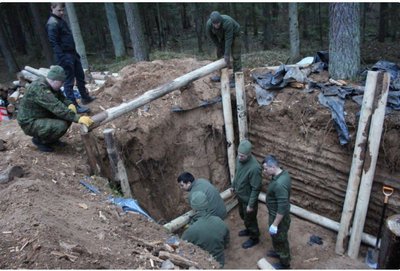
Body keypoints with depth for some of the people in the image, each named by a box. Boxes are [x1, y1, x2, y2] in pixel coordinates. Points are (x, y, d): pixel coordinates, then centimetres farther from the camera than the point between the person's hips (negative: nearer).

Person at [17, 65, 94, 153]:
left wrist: (70, 104, -18)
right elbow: (58, 108, -39)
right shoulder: (40, 89, -30)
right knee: (61, 126, -28)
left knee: (68, 115, -4)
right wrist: (78, 118, -44)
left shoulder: (50, 85, 0)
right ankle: (39, 140, -3)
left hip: (43, 116, 9)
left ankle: (50, 139, 11)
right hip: (30, 123, -9)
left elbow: (62, 98, 6)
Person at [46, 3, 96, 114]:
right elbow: (54, 43, -21)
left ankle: (85, 97, 34)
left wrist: (75, 52, 21)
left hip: (72, 53, 10)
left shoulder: (61, 20, 15)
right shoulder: (52, 24, -15)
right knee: (69, 81, -6)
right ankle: (74, 105, -1)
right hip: (65, 55, -10)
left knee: (80, 76, 19)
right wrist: (62, 58, -25)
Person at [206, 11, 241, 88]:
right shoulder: (209, 24, -26)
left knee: (236, 56, -11)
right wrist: (219, 47, -8)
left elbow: (228, 39, -39)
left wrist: (227, 55, -37)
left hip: (234, 34, -5)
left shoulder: (227, 22, -41)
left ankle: (236, 78, -9)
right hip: (222, 36, 6)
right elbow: (212, 37, -11)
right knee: (220, 54, 9)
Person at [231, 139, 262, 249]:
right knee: (243, 215, 29)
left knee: (250, 219, 15)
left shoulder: (254, 168, -36)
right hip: (240, 196, 8)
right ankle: (248, 230, 55)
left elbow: (256, 189, -27)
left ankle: (254, 238, 40)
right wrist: (233, 186, 19)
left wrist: (251, 204, -21)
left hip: (248, 199, -8)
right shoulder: (239, 158, -12)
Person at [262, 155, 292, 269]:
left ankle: (284, 264, 36)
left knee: (280, 239, 14)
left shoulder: (279, 184, -37)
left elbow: (283, 207, -31)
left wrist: (274, 224, -22)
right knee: (276, 237, 30)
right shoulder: (283, 173, -6)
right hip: (276, 214, 9)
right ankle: (278, 252, 54)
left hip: (279, 217, -9)